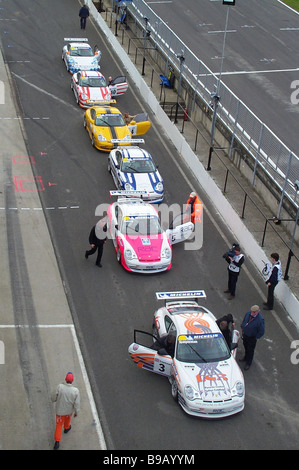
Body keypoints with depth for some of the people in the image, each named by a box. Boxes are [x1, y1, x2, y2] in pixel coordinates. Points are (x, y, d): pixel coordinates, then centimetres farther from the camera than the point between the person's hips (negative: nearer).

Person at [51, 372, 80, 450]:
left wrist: (54, 400, 8)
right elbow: (77, 404, -18)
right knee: (68, 418, 34)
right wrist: (76, 412, 1)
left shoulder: (60, 387, -29)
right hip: (69, 410, 1)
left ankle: (57, 441, 16)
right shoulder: (76, 391, -27)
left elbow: (53, 398, -16)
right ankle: (67, 428, 62)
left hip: (60, 410, -1)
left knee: (59, 425, 17)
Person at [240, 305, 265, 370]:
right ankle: (246, 358, 54)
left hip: (252, 337, -6)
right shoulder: (248, 314, -14)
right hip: (245, 334, 6)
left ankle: (248, 363, 33)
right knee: (245, 347, 27)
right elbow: (244, 321, 8)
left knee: (250, 350, 12)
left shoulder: (260, 319, -30)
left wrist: (256, 337, -13)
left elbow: (261, 331, -20)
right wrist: (242, 328, 10)